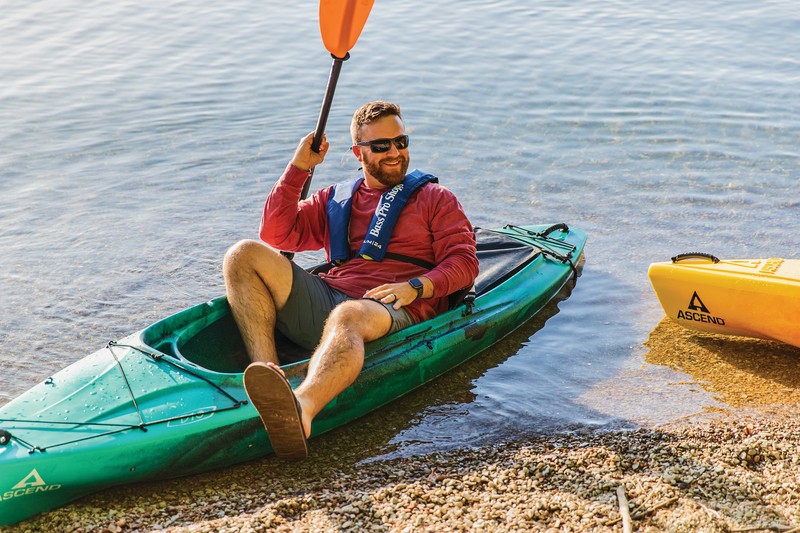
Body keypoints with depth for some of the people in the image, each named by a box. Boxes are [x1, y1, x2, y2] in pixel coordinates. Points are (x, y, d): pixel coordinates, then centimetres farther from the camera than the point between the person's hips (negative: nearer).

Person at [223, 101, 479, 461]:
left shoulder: (433, 198, 21)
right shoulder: (335, 200, 28)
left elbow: (464, 261, 9)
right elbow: (276, 234, 19)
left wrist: (415, 287, -10)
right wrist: (298, 168, 12)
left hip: (388, 310, -4)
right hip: (323, 300, 4)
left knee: (347, 316, -41)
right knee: (244, 256, -14)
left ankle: (301, 409, -73)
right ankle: (267, 368, -36)